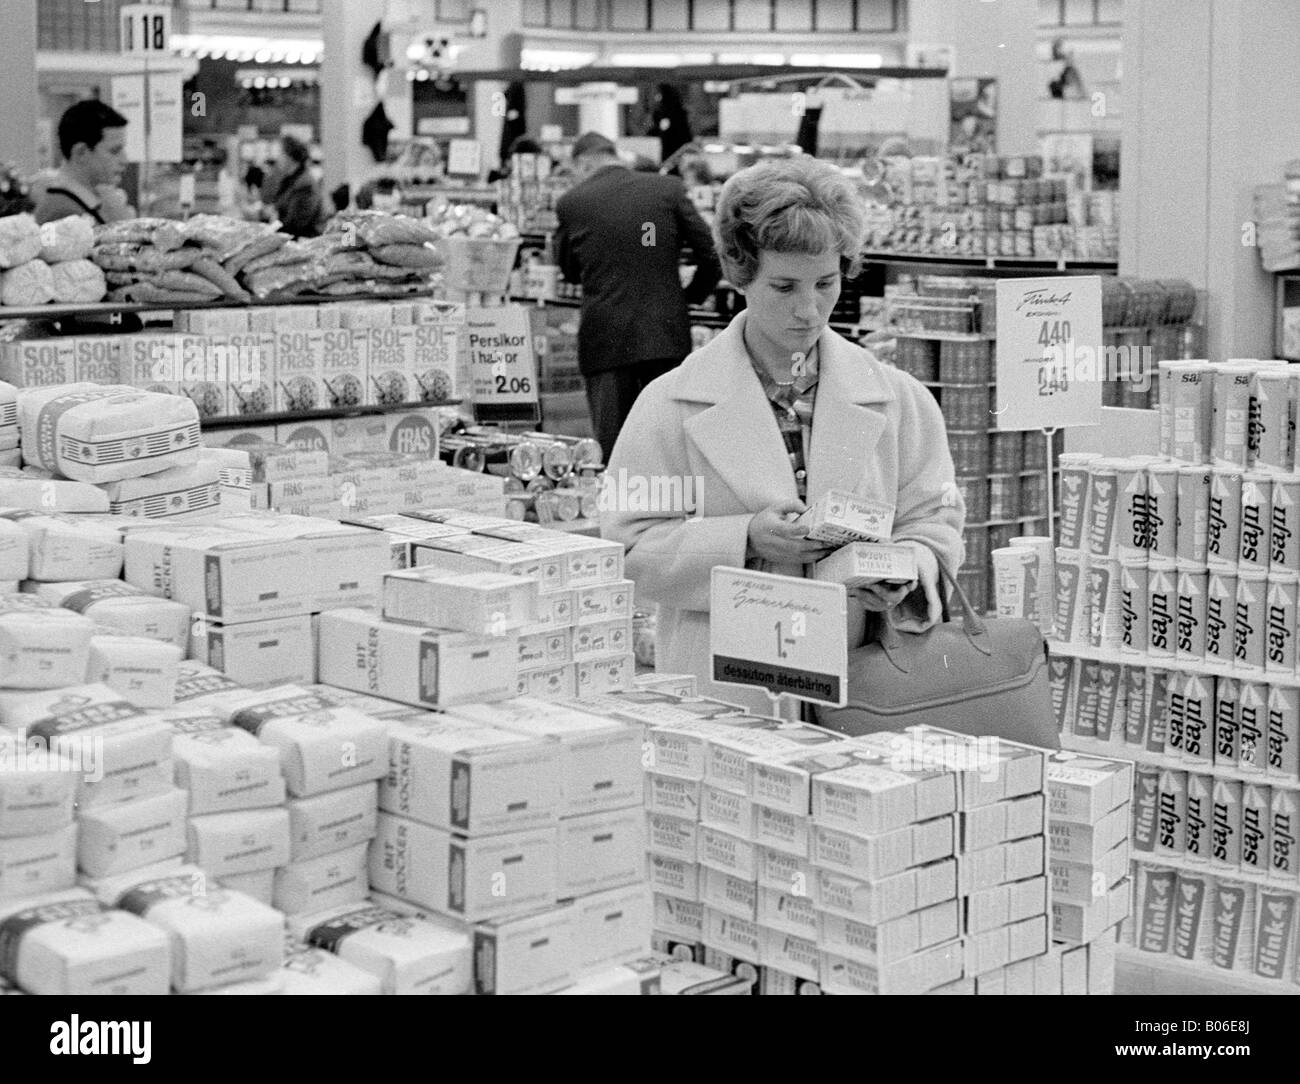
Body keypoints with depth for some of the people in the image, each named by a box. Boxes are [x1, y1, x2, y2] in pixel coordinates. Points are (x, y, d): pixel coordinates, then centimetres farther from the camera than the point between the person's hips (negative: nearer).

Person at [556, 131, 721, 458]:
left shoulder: (572, 202, -1)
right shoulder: (668, 189, 1)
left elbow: (569, 270, 11)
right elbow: (711, 256, 0)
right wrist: (691, 297, 15)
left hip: (605, 341, -1)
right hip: (667, 335, 1)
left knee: (612, 449, 2)